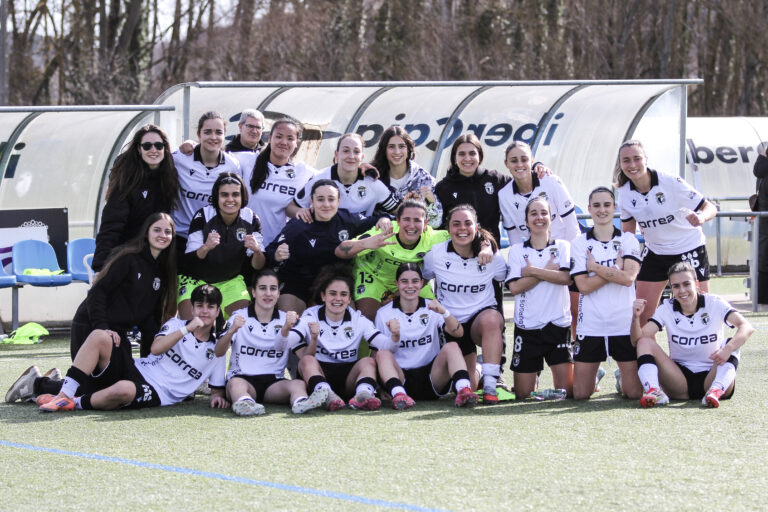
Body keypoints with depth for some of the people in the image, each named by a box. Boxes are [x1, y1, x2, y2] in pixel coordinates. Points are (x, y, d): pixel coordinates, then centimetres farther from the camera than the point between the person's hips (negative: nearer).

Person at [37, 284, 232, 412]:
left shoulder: (216, 351, 12)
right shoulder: (176, 325, 16)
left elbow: (217, 388, 18)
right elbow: (156, 348, -3)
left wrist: (217, 396, -6)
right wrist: (187, 329, -9)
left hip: (155, 394, -3)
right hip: (136, 370, 3)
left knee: (125, 389, -43)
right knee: (99, 336, -24)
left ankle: (76, 403, -21)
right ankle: (64, 395, -28)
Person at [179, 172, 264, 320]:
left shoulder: (250, 219, -11)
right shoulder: (203, 216, -19)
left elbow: (257, 266, -11)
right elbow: (190, 262, -23)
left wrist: (257, 251, -35)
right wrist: (206, 248, -44)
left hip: (230, 280, 3)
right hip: (196, 279, -3)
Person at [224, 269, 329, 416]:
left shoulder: (285, 319, 15)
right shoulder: (239, 317, 10)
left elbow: (280, 346, -9)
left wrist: (286, 328, -33)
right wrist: (232, 330, -30)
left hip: (274, 382, 2)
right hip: (243, 377, -2)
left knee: (299, 383, -27)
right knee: (235, 383, -34)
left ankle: (300, 402, -61)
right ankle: (244, 402, -68)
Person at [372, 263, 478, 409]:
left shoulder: (431, 309, 10)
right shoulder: (384, 314, 9)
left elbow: (458, 333, -6)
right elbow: (377, 351, 3)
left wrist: (444, 313, -26)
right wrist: (395, 337, -18)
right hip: (401, 377, 0)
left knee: (451, 347, -22)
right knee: (383, 354, -26)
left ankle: (463, 391, -45)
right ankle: (398, 394, -50)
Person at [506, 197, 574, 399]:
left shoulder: (563, 247, 8)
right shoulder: (517, 251, 7)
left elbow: (565, 278, -11)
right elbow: (515, 287, -7)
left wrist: (533, 271, -10)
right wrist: (548, 271, -8)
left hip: (558, 324, -1)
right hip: (527, 327, 1)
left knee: (567, 389, -7)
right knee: (523, 394, 1)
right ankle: (534, 373, 33)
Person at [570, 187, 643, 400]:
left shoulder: (628, 240, 4)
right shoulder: (579, 243, 4)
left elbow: (628, 277, -11)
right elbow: (584, 286, -7)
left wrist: (596, 267, -8)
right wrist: (615, 270, -11)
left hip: (625, 324, 0)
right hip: (590, 325, 0)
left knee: (635, 393, -3)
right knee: (580, 394, 0)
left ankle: (622, 378, 30)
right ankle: (594, 375, 32)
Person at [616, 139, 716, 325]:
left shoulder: (670, 182, -21)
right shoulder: (625, 193, -7)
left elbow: (709, 207, -17)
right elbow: (628, 230, 7)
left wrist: (701, 217, -40)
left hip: (689, 249, -4)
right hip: (655, 253, 4)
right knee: (641, 314, -1)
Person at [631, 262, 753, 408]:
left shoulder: (714, 304, -6)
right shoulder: (667, 309, 0)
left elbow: (747, 327, -22)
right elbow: (638, 339, -10)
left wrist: (728, 349, -40)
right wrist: (636, 318, -30)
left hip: (711, 377, -2)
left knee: (731, 343, -24)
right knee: (645, 342, -15)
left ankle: (717, 390, -42)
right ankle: (653, 391, -36)